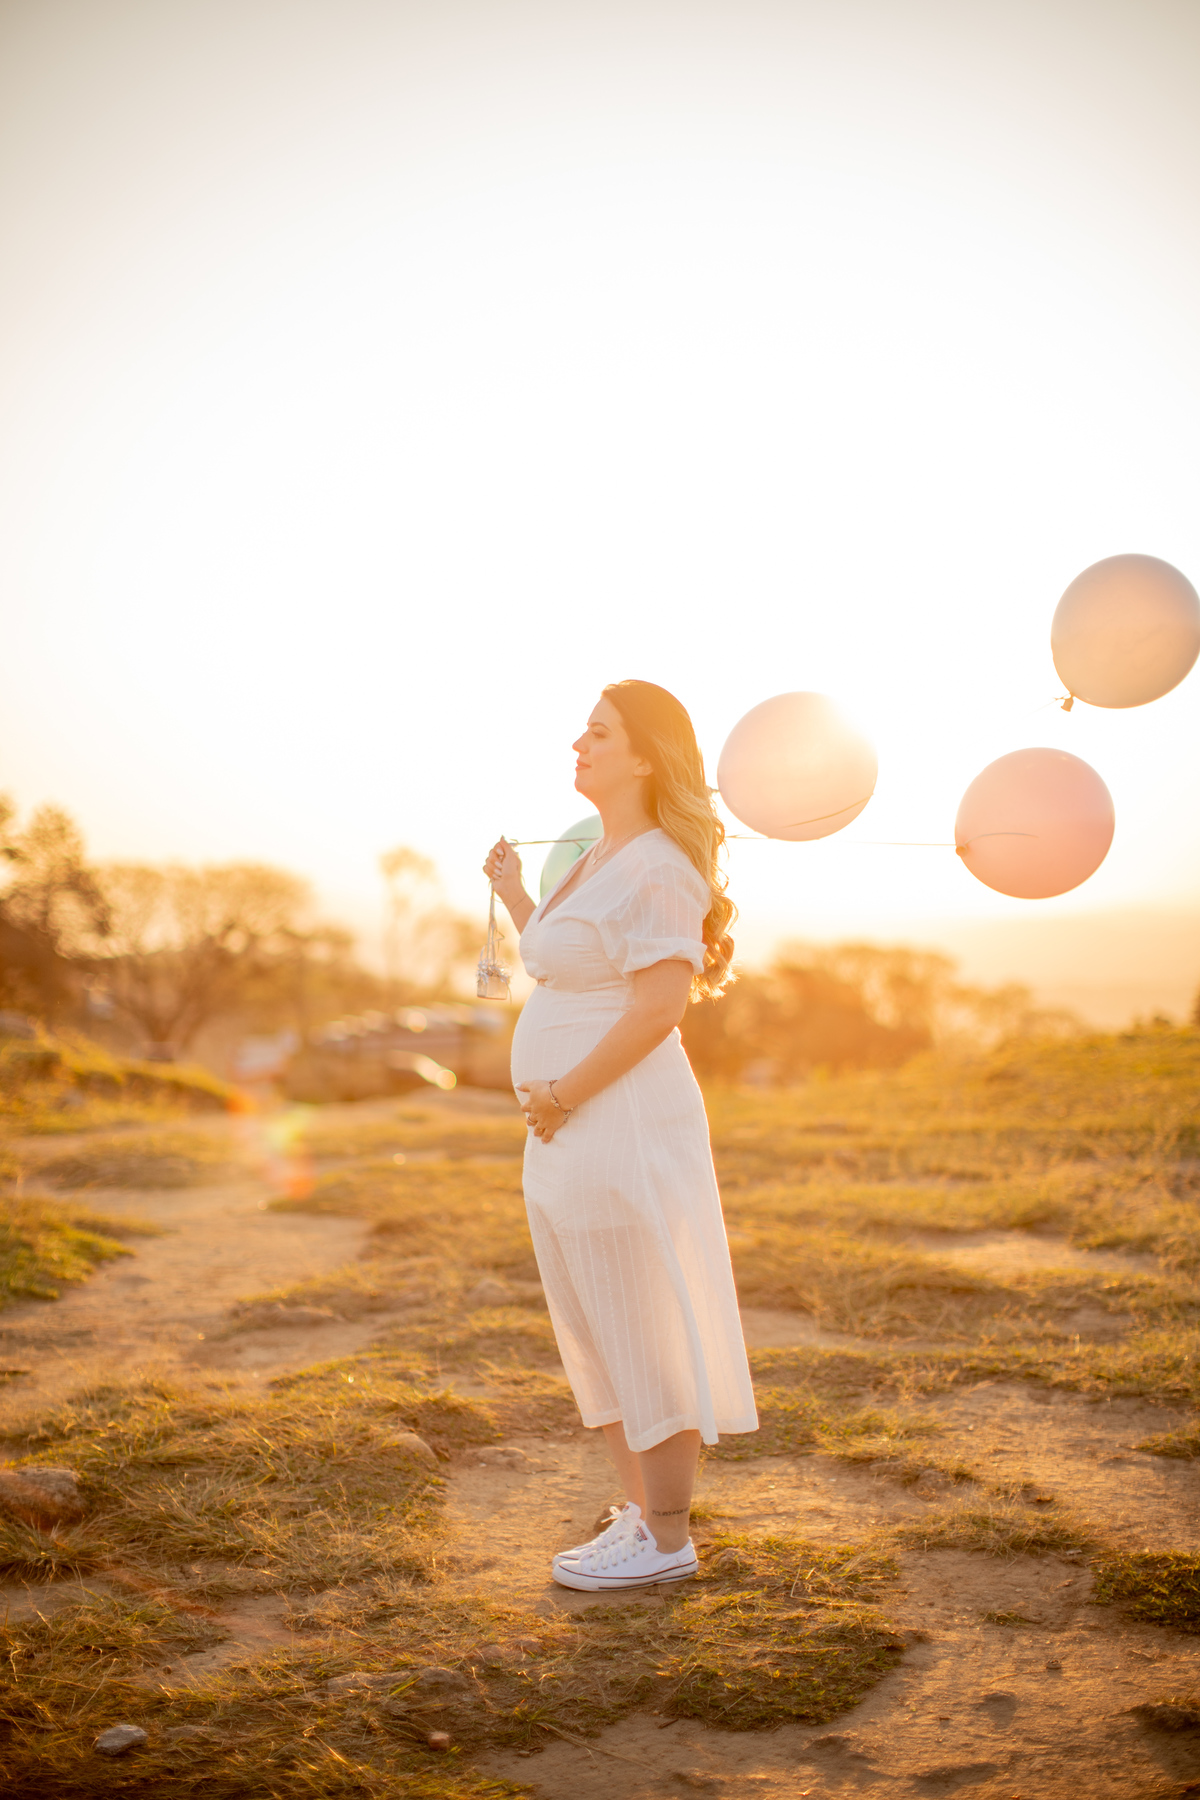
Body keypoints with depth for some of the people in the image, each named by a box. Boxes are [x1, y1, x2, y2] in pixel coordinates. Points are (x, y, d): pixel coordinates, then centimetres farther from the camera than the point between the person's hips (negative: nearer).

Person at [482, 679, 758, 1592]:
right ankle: (643, 1510, 29)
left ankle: (668, 1540, 12)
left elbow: (660, 1004, -23)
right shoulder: (600, 860, 14)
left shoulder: (657, 870, -15)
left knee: (643, 1336, 0)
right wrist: (515, 897, 25)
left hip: (621, 1129, -10)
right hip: (575, 1133, 10)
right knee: (597, 1334, 17)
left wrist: (565, 1093, -19)